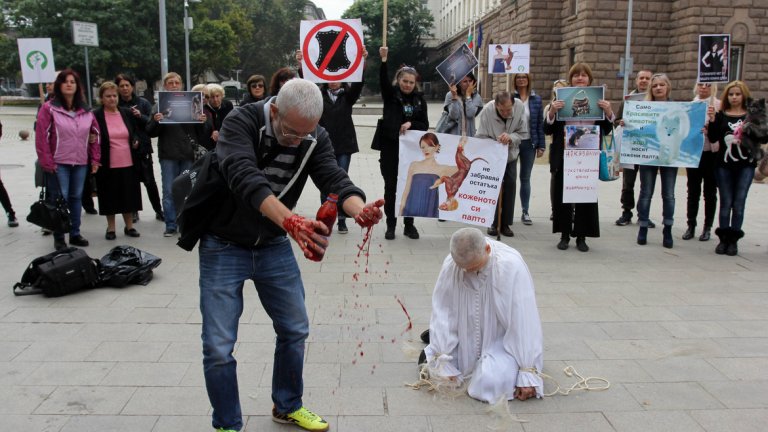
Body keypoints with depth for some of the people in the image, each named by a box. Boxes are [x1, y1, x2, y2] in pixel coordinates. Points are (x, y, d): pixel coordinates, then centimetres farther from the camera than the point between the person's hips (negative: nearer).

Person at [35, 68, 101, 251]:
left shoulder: (86, 111, 10)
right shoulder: (49, 108, -6)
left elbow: (95, 134, 14)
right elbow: (41, 137, -9)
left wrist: (95, 159, 9)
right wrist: (47, 162, -13)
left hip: (81, 163, 5)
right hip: (58, 163, -5)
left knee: (76, 198, 11)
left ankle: (75, 234, 21)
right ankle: (59, 238, 4)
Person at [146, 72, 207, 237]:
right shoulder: (159, 106, 4)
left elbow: (199, 131, 13)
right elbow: (151, 132, 0)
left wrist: (202, 122, -9)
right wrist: (156, 121, -19)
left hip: (188, 154, 1)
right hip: (168, 155, -1)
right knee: (169, 191, 1)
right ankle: (170, 226, 9)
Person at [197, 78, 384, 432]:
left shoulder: (316, 139, -10)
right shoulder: (241, 123, -24)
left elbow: (335, 180, -24)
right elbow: (245, 178, -41)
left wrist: (360, 210, -48)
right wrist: (291, 222, -57)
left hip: (274, 245, 4)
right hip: (224, 246, -4)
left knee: (294, 329, 12)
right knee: (219, 346, -3)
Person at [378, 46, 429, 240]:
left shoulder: (419, 99, 5)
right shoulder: (391, 94, -1)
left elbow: (425, 125, 5)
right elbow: (383, 81, -22)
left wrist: (411, 124, -14)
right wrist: (384, 60, -37)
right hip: (390, 147, -2)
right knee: (390, 188, 5)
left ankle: (409, 225, 18)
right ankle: (390, 225, 14)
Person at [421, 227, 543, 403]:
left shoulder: (512, 267, -28)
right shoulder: (450, 265, -18)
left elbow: (524, 321, -25)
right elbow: (443, 312, -12)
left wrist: (528, 372, -23)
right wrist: (441, 358, -15)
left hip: (500, 339, -3)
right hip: (466, 338, 3)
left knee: (490, 384, -24)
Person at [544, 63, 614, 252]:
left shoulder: (598, 100, 7)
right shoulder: (560, 100, 5)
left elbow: (606, 130, 7)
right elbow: (547, 130, 2)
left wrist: (608, 112, -10)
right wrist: (552, 112, -16)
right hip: (564, 156, 0)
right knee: (562, 195, 3)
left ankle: (581, 237, 13)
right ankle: (564, 235, 15)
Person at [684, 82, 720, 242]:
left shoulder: (719, 105, -2)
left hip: (711, 154, -3)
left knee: (710, 192, 6)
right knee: (693, 191, 7)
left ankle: (707, 227, 14)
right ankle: (691, 225, 15)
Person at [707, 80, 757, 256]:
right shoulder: (720, 115, 5)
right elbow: (713, 139, -5)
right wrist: (712, 121, -17)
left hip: (746, 165, 0)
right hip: (724, 165, 0)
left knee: (739, 204, 1)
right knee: (726, 203, 3)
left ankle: (733, 240, 7)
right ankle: (723, 238, 11)